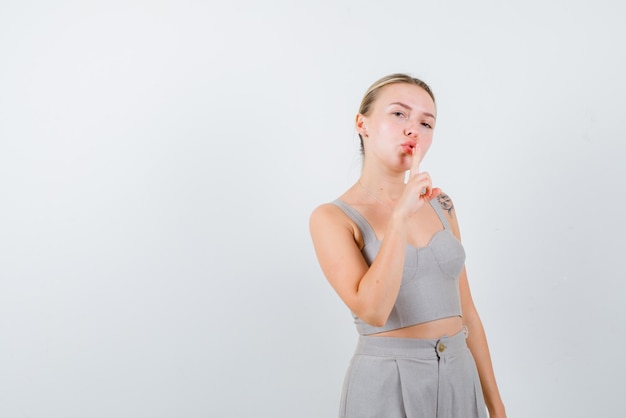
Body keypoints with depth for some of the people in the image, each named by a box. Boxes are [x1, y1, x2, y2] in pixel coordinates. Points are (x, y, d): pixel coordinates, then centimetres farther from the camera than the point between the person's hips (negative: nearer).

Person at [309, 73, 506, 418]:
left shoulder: (439, 205, 6)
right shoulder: (332, 218, -9)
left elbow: (465, 311, 10)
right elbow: (373, 310, -23)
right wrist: (400, 215, -22)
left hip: (458, 379, 5)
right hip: (386, 384, -5)